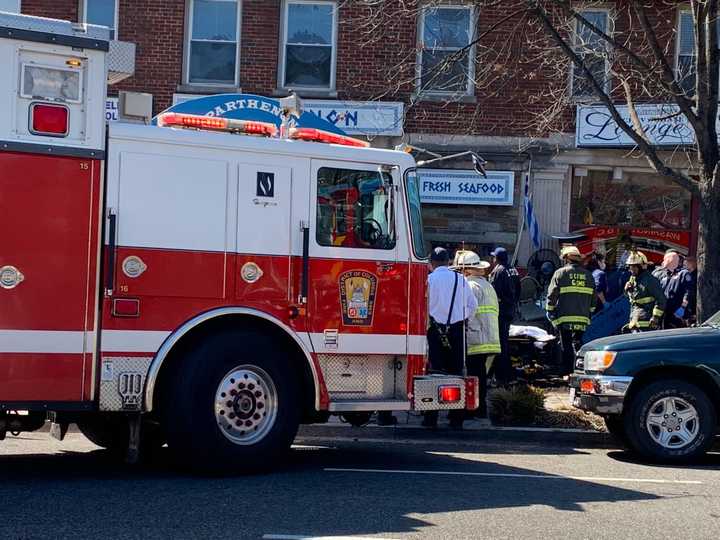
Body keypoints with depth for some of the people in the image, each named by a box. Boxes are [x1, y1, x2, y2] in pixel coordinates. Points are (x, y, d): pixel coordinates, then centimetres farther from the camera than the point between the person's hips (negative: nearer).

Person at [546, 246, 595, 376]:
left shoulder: (560, 273, -2)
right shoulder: (588, 275, 11)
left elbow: (552, 295, -4)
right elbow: (593, 297, 15)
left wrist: (550, 311, 6)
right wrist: (589, 313, 24)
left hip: (565, 317, -3)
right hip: (582, 318, 3)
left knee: (566, 345, 3)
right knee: (578, 343, 7)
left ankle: (567, 371, 3)